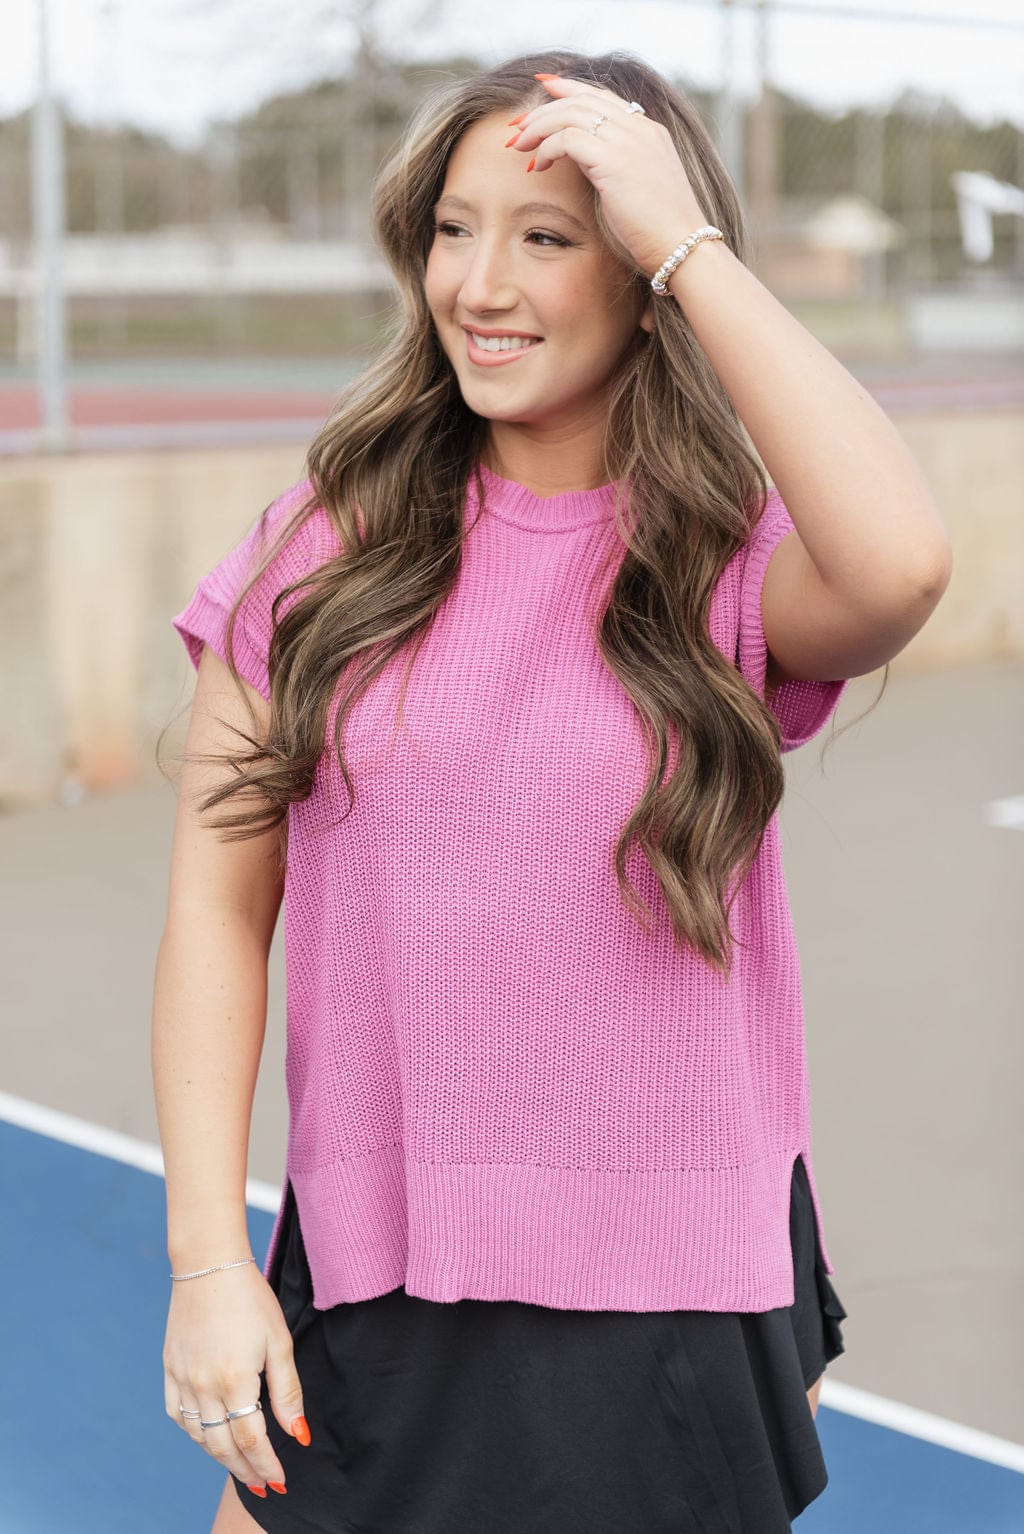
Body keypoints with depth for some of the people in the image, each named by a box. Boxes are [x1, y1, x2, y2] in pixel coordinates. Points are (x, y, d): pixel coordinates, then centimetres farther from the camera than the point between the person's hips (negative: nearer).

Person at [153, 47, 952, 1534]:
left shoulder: (732, 573, -6)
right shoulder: (326, 549, 0)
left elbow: (897, 566, -30)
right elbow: (217, 910, 0)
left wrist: (685, 237, -21)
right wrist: (208, 1257, -6)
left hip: (678, 1302, -1)